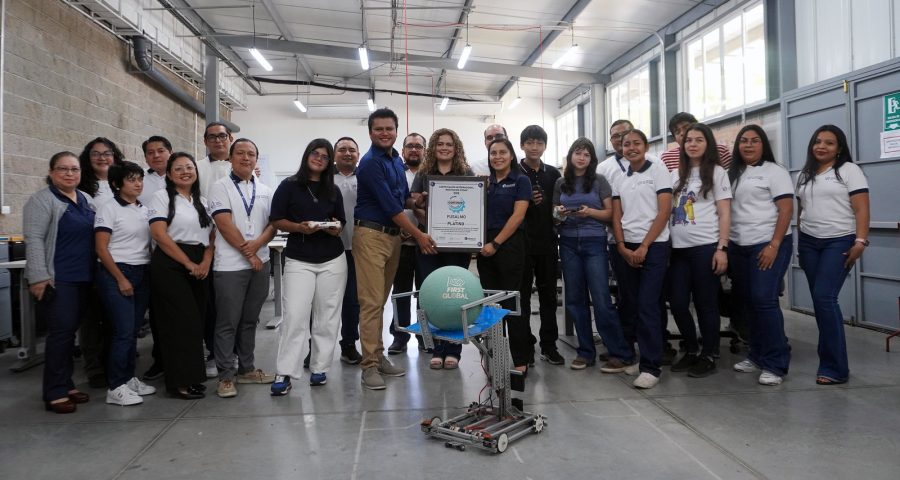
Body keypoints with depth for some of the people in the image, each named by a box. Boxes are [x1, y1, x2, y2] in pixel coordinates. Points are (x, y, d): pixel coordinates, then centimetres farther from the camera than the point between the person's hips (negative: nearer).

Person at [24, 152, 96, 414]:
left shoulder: (87, 200, 15)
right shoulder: (42, 200, -7)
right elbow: (34, 240, -13)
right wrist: (38, 277, -20)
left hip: (83, 279, 7)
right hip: (57, 280, -7)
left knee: (70, 332, 12)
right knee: (60, 332, -8)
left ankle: (66, 384, 20)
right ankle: (55, 393, -1)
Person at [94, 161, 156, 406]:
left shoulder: (145, 210, 12)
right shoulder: (109, 209, -6)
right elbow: (101, 249, -10)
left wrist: (151, 271, 6)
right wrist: (121, 279, -14)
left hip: (142, 274, 6)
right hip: (116, 274, -6)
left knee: (134, 330, 9)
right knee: (124, 331, -9)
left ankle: (129, 378, 19)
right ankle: (116, 388, -1)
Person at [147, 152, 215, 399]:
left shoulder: (203, 201, 17)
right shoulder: (162, 197, 0)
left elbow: (212, 235, 12)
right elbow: (159, 234, -11)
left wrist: (205, 262, -7)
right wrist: (189, 264, -13)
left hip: (199, 267, 6)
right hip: (170, 265, -6)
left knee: (197, 321, 6)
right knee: (181, 321, -7)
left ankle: (193, 376, 16)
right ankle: (180, 381, 2)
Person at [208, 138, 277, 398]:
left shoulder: (264, 191, 13)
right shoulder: (220, 187, -1)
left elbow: (273, 223, 7)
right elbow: (225, 225, -10)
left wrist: (258, 243, -13)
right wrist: (248, 253, -11)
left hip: (260, 262, 5)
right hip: (230, 265, -5)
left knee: (250, 320, 13)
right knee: (228, 323, 0)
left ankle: (246, 368, 24)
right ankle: (226, 376, 8)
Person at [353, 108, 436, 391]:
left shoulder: (396, 160, 13)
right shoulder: (370, 163, -13)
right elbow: (390, 206, -15)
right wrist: (418, 236, -11)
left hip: (393, 235, 8)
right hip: (371, 236, -8)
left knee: (381, 301, 12)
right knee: (371, 302, -7)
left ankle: (378, 356, 20)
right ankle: (369, 365, -2)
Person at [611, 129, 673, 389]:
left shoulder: (658, 170, -1)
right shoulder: (620, 180, 14)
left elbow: (664, 211, -7)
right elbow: (616, 217, 11)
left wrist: (643, 247, -11)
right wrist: (623, 248, -3)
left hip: (653, 246, -5)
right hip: (627, 248, 5)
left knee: (647, 306, -10)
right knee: (632, 305, 8)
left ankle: (651, 367, -5)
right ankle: (638, 355, 21)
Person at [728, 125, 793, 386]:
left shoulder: (774, 171, -1)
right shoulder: (733, 174, 14)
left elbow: (786, 210, -8)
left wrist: (774, 245, -16)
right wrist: (726, 243, 4)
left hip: (768, 245, -6)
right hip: (738, 247, 6)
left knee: (763, 300, -12)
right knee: (745, 302, 7)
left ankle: (776, 364, -4)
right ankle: (758, 355, 20)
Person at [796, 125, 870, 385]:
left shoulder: (849, 170, 0)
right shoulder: (805, 175, 16)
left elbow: (862, 209, -7)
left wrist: (860, 241, -17)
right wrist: (799, 244, 12)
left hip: (839, 242, -5)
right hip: (809, 243, 5)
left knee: (825, 297, -15)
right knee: (819, 300, 3)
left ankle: (835, 367, -9)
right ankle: (830, 357, 12)